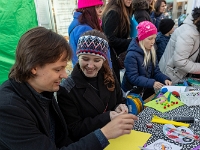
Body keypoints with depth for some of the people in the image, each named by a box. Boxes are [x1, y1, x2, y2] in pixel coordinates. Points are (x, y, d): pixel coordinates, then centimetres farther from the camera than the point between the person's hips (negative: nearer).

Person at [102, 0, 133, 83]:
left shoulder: (123, 12, 13)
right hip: (111, 56, -9)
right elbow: (111, 40, -21)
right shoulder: (113, 13, -17)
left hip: (115, 56, 9)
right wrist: (132, 42, -17)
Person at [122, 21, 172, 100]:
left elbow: (155, 71, 2)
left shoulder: (151, 51, 2)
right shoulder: (132, 55, -23)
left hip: (148, 90, 7)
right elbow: (133, 78, -26)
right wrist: (152, 83, -34)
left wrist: (165, 79, -16)